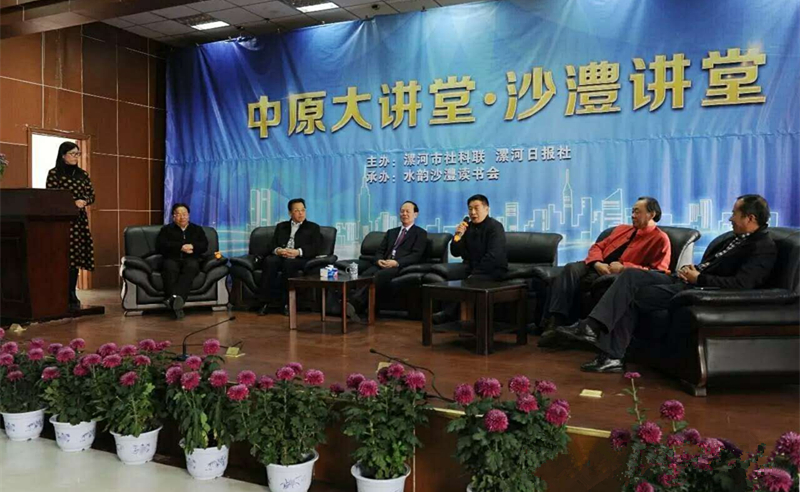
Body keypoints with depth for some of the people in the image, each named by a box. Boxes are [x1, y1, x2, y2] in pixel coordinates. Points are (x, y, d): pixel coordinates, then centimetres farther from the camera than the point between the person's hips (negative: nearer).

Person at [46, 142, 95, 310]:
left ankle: (72, 295, 10)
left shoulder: (83, 174, 14)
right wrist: (71, 203, -15)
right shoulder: (54, 173, 1)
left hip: (79, 220, 4)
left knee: (75, 256, 4)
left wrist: (83, 202, -8)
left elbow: (91, 196, 13)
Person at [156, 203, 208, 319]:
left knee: (191, 266, -37)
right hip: (172, 259, 0)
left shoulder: (197, 229, 25)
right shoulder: (166, 230, 22)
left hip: (191, 260, 0)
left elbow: (205, 246, 10)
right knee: (170, 267, -37)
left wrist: (192, 246, -11)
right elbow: (160, 245, 3)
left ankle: (176, 297, -60)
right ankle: (176, 301, -58)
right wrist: (181, 247, -9)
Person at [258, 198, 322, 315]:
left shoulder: (313, 228, 16)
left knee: (288, 263, -37)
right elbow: (272, 245, 13)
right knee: (269, 261, -32)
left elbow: (315, 248, 0)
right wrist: (278, 250, -12)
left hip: (300, 259, -3)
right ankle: (266, 302, -31)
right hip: (280, 257, 3)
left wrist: (298, 252, -18)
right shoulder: (281, 226, 25)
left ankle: (287, 303, -31)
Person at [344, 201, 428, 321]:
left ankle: (355, 304, -47)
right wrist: (379, 260, -5)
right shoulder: (391, 232, 30)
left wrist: (396, 262, -18)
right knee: (365, 275, -30)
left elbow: (416, 255, -2)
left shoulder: (420, 233, 13)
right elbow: (380, 251, 20)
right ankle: (355, 306, -46)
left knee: (380, 275, -37)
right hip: (383, 264, 5)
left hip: (402, 266, -5)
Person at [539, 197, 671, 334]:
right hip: (598, 267, 6)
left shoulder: (660, 239, 8)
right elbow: (597, 247, 21)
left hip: (619, 276, -6)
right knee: (571, 269, -29)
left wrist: (623, 267, -14)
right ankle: (554, 321, -39)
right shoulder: (622, 228, 27)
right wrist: (597, 263, -4)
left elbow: (658, 271, -4)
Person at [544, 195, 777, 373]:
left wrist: (699, 278, -16)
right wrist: (690, 269, 4)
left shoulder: (764, 248, -9)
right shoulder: (738, 238, 19)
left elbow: (740, 284, -21)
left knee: (632, 296, -16)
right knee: (631, 275, -8)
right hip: (688, 280, 9)